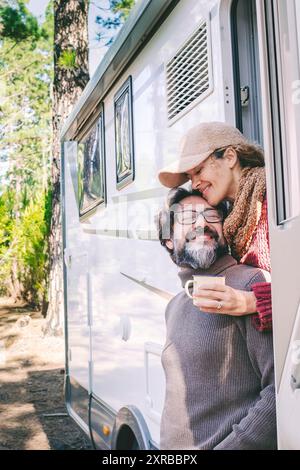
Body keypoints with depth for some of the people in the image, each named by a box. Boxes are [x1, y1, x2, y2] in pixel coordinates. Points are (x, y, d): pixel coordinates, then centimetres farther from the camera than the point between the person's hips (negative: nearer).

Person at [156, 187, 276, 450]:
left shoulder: (251, 283, -13)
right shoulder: (175, 307, 14)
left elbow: (283, 391, -19)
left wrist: (229, 446, -18)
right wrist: (168, 443, 10)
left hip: (228, 443, -5)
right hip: (171, 445, 5)